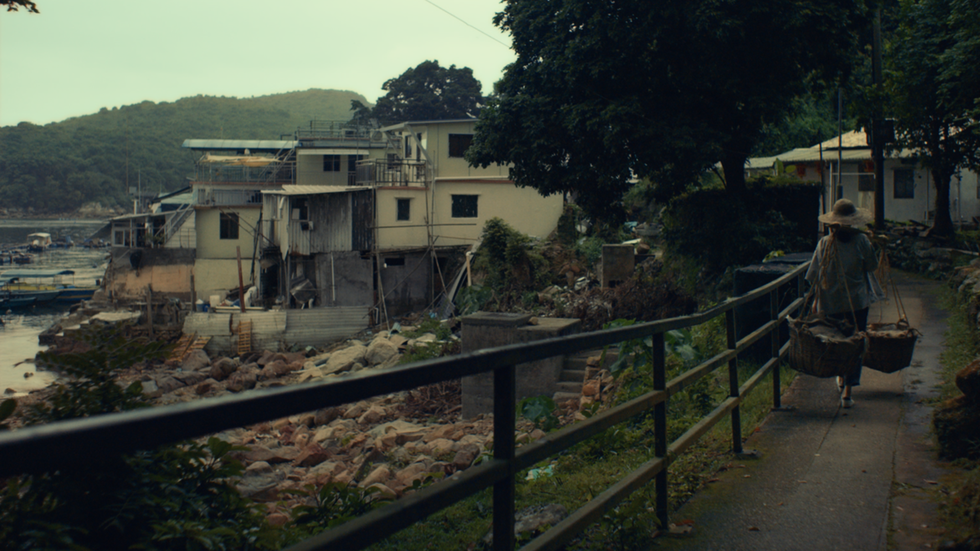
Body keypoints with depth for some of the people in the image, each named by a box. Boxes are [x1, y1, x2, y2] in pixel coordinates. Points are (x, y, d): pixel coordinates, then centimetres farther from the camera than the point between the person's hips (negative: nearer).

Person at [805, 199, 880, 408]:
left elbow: (815, 277, -2)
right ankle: (847, 392, -1)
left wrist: (816, 300, 8)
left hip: (830, 303, 1)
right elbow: (872, 266, 4)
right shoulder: (861, 241, -8)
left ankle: (841, 379, 36)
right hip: (857, 302, -1)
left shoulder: (825, 243, -6)